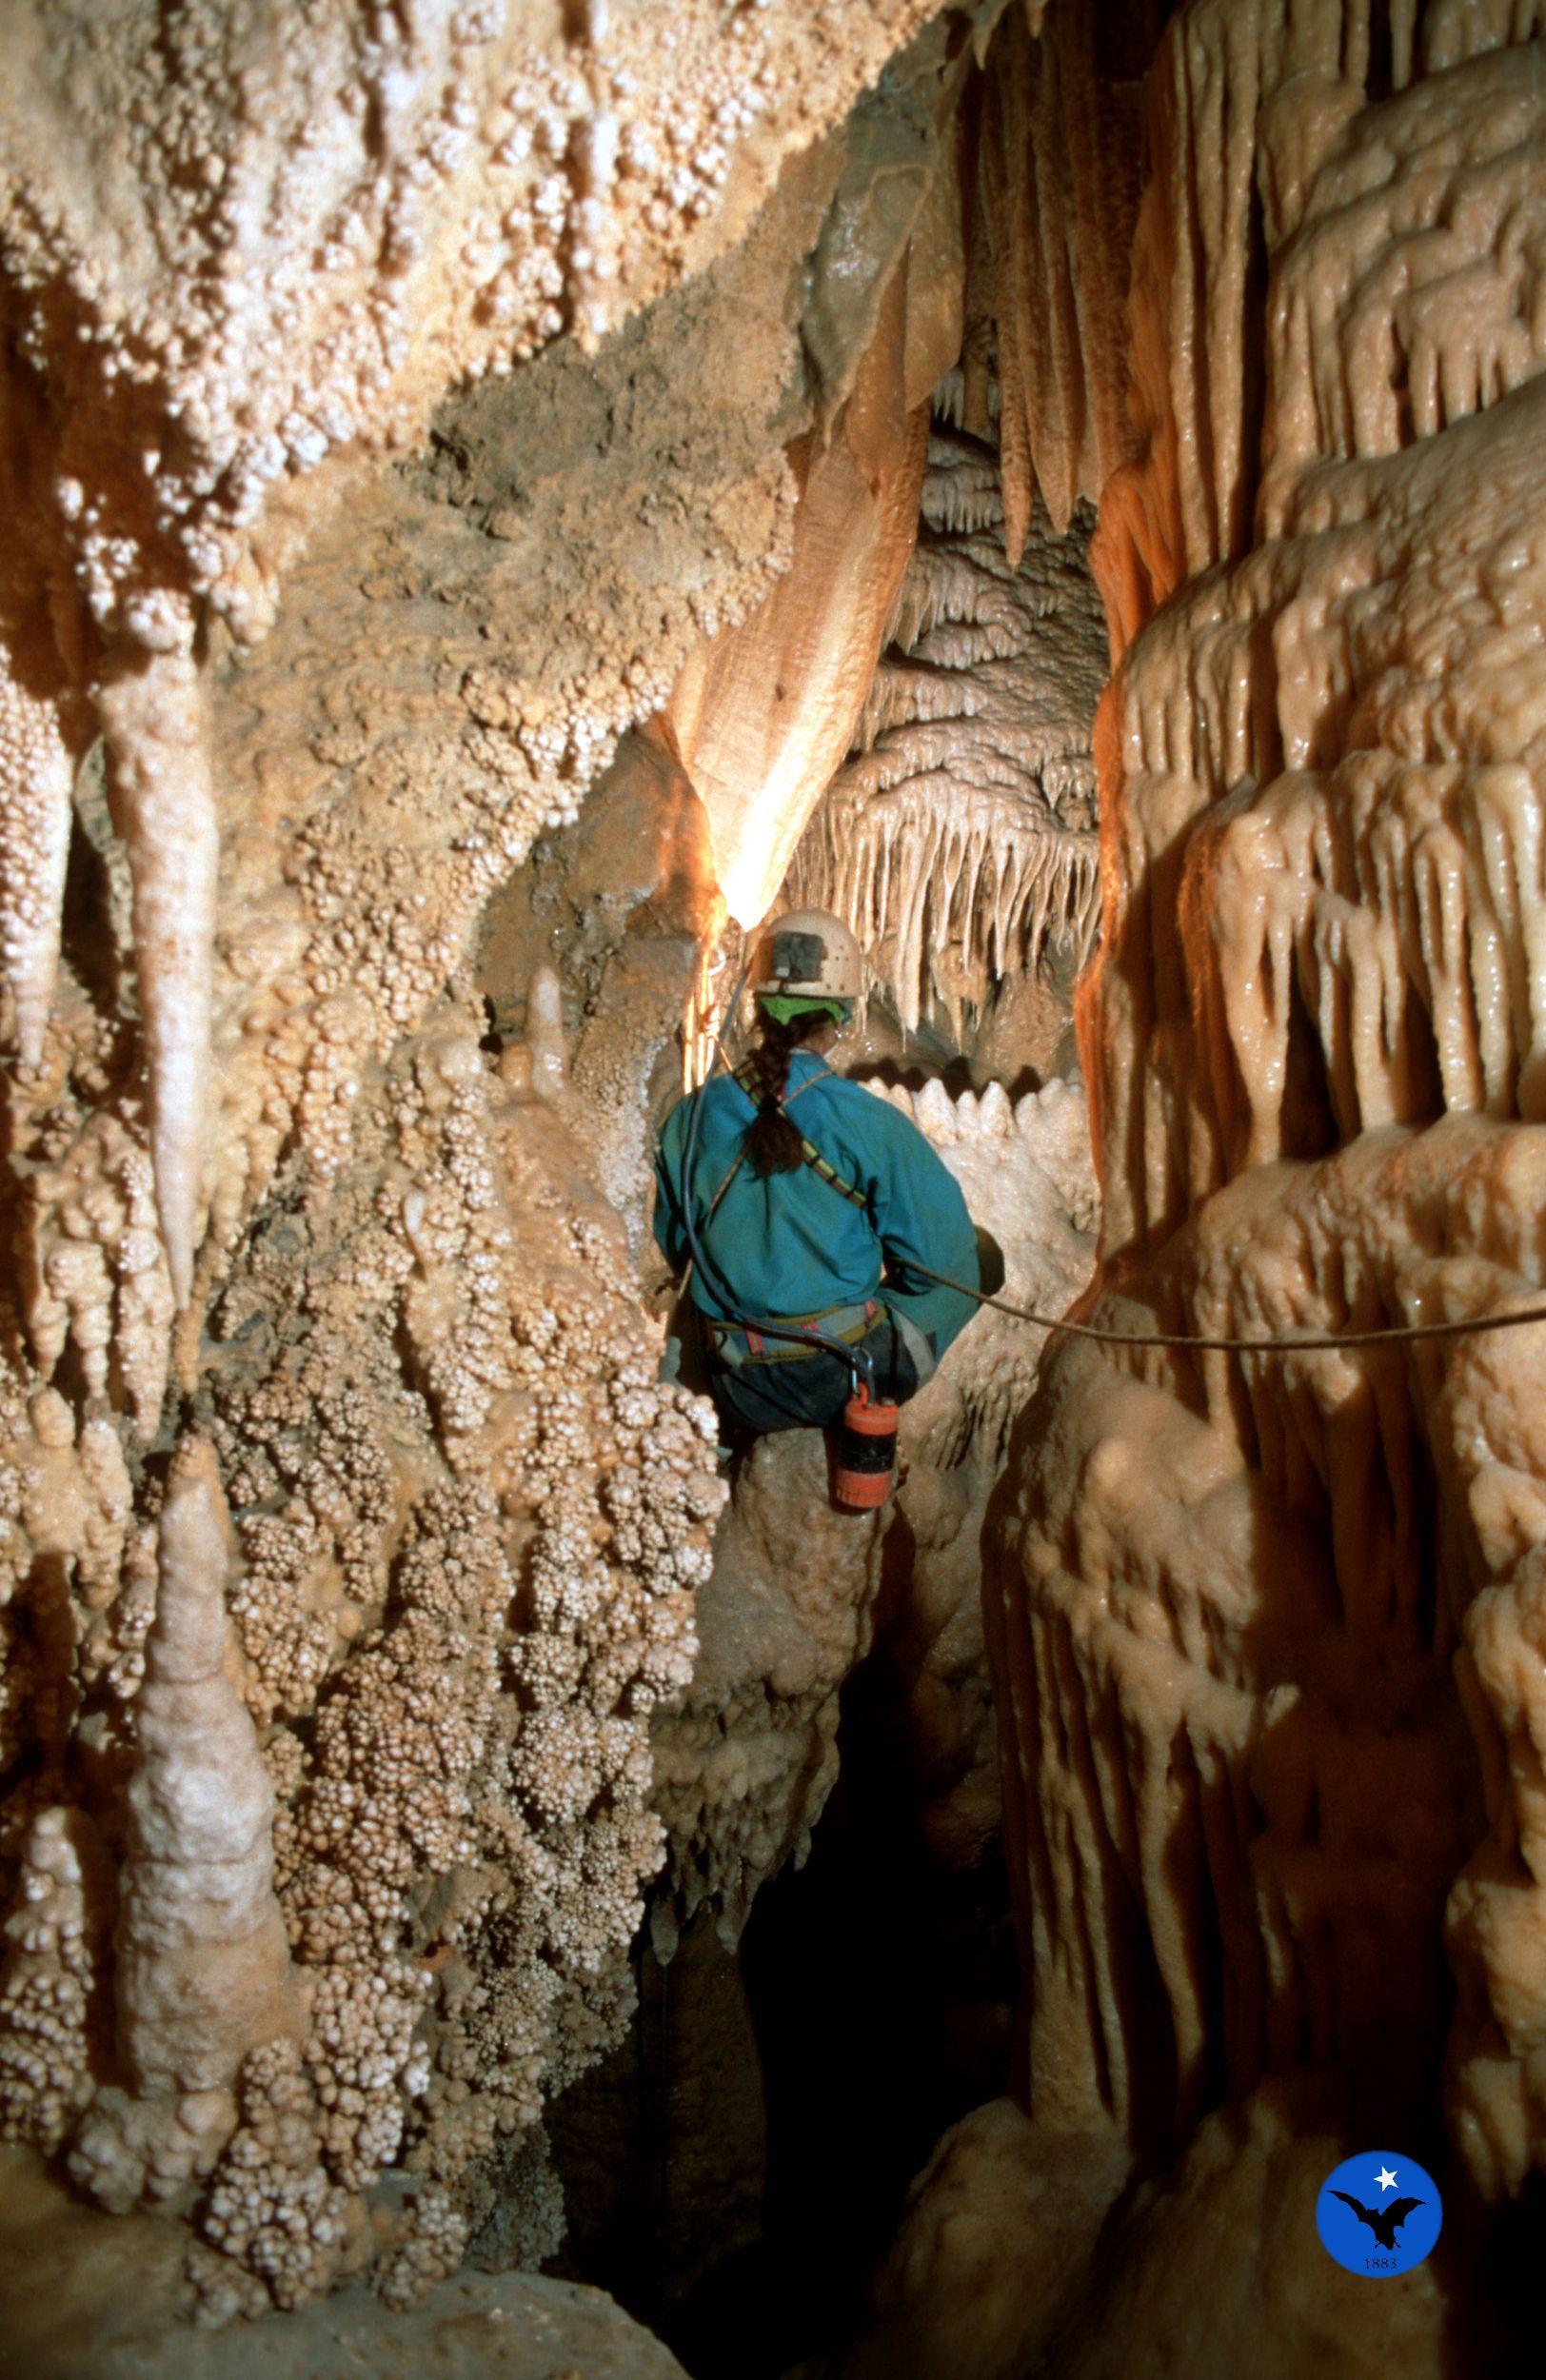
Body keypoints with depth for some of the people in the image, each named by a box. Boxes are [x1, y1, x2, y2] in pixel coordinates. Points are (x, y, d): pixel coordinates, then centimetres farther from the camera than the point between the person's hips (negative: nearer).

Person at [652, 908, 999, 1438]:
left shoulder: (690, 1119, -3)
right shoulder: (870, 1124, -15)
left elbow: (674, 1248, 10)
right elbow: (938, 1258, -9)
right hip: (844, 1380, -5)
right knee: (980, 1256, 18)